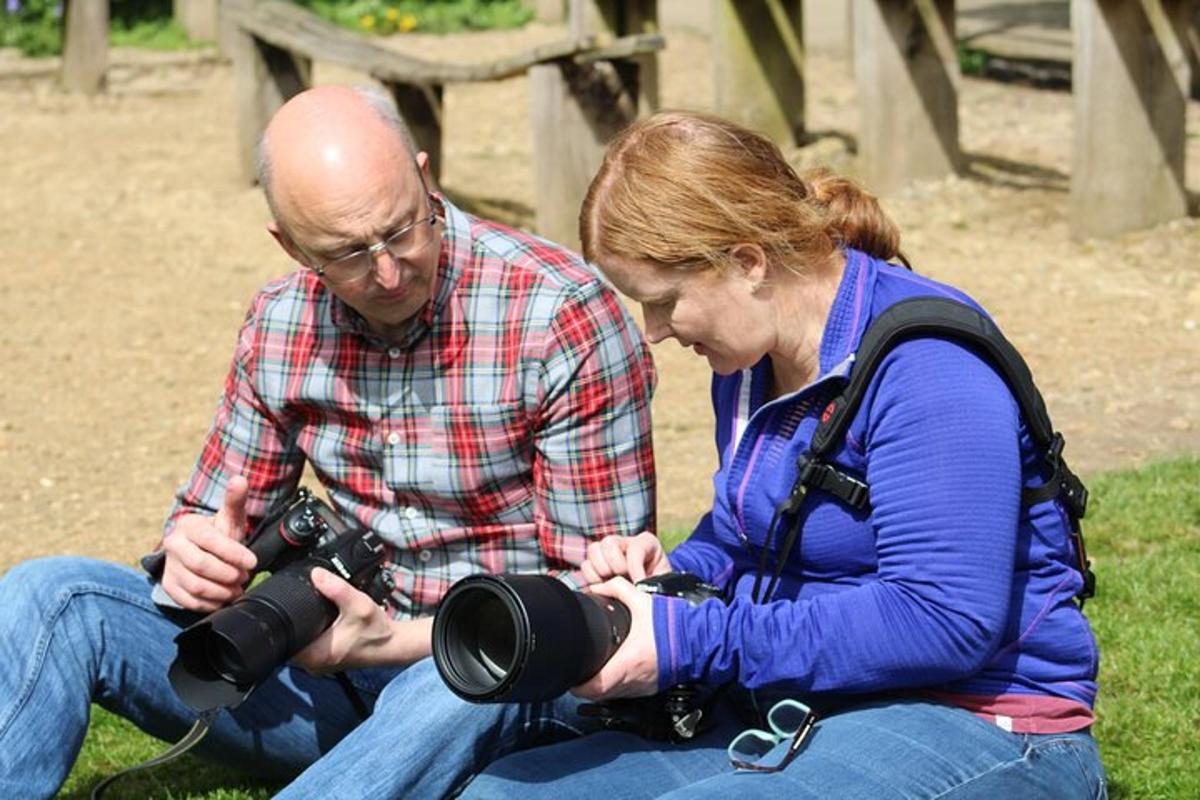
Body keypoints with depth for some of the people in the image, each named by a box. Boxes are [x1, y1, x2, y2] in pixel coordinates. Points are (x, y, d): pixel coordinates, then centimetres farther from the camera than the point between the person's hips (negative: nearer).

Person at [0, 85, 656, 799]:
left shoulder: (566, 318, -14)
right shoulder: (283, 325, 2)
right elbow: (210, 516, 14)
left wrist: (395, 640, -27)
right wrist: (195, 554, -13)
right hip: (347, 652, 5)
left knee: (451, 694, -43)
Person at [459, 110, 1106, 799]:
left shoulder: (928, 368, -18)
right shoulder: (749, 357, 11)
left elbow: (946, 622, -25)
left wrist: (687, 642, -22)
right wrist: (667, 574, 2)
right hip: (792, 723, 9)